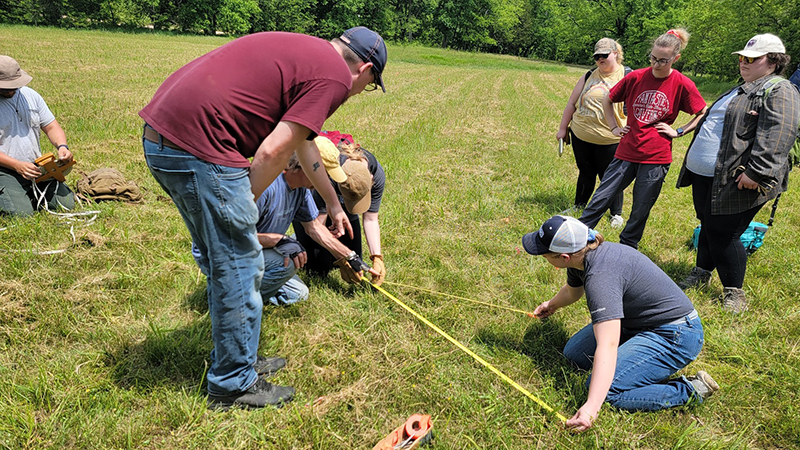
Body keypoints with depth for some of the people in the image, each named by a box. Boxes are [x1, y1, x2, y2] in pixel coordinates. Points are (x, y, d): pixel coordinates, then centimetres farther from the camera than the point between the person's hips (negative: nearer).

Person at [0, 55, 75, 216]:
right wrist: (17, 165, -23)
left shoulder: (30, 95, 8)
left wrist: (62, 146, -11)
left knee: (67, 204, -9)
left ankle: (30, 195, 18)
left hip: (37, 167, 5)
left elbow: (51, 126, 10)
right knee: (21, 213, -24)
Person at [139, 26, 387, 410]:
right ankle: (234, 385, 20)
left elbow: (304, 141, 35)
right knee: (240, 268, 4)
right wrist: (245, 204, 3)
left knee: (226, 264, 21)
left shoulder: (303, 52, 23)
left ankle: (233, 360, 37)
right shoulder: (335, 76, -6)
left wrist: (333, 204, 45)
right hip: (198, 147, -10)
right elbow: (273, 152, -14)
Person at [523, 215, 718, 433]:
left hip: (674, 337, -10)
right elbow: (572, 291, 23)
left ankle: (691, 390, -7)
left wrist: (591, 407, -46)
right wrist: (551, 305, 44)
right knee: (574, 354, 7)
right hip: (635, 322, 10)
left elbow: (607, 347, -41)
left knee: (606, 391, -20)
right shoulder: (583, 254, -4)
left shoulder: (601, 276, -33)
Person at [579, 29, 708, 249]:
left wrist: (679, 131, -3)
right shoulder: (636, 77, 0)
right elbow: (607, 100, 14)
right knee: (600, 199, 1)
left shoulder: (682, 84, -5)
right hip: (626, 152, 2)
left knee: (640, 212, 9)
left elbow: (704, 114, 5)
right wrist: (614, 127, 8)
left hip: (656, 158, -2)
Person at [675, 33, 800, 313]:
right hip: (704, 176, 9)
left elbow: (777, 136, -23)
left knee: (723, 234, -5)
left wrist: (756, 172, -30)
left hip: (734, 182, -9)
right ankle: (701, 274, 36)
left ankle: (734, 292, 12)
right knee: (708, 226, 19)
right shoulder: (742, 90, 21)